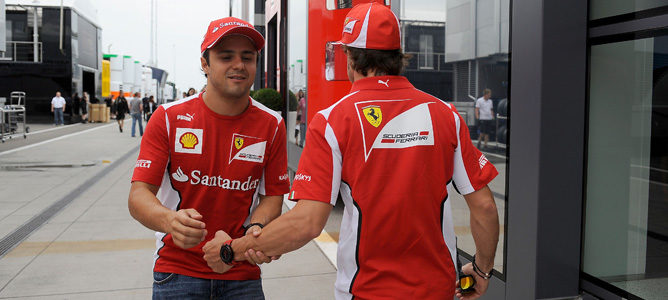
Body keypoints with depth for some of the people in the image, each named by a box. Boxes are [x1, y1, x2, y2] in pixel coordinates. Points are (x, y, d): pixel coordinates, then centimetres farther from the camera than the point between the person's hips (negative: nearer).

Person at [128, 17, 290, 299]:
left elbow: (273, 195, 2)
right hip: (177, 269, -1)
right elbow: (139, 194, -11)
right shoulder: (168, 118, -8)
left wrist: (256, 228, -19)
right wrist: (169, 220, -33)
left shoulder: (271, 125, -4)